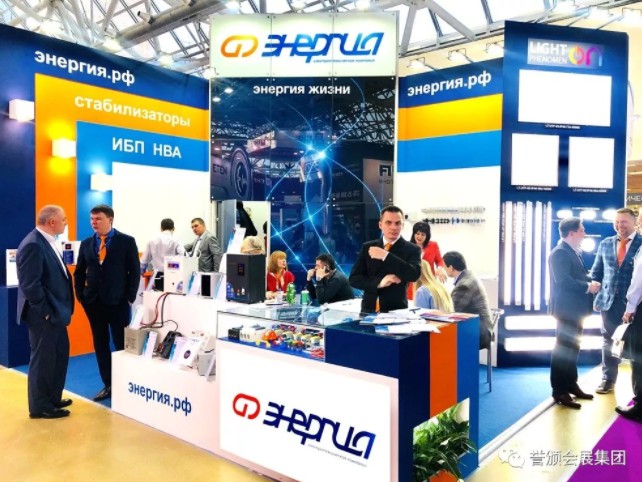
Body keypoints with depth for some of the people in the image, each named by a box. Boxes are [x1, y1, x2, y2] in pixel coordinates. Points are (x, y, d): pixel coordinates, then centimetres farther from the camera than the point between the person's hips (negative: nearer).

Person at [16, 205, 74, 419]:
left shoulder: (48, 242, 10)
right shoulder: (33, 245, -21)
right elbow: (30, 285, -24)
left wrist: (57, 310, 14)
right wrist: (46, 312, -19)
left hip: (55, 312, 10)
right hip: (44, 315, -10)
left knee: (60, 355, 19)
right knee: (43, 360, 4)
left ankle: (53, 398, 34)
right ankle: (40, 407, 19)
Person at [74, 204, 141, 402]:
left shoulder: (126, 241, -4)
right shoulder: (86, 244, 8)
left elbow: (135, 271, -5)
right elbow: (79, 272, 14)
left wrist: (129, 297, -10)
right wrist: (81, 296, 3)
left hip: (118, 301, -4)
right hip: (94, 302, 4)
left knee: (122, 344, 3)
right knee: (100, 344, 9)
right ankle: (108, 385, 20)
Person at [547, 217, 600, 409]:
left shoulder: (575, 251, 15)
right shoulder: (560, 252, -18)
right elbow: (564, 280, -26)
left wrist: (591, 281, 0)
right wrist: (588, 287, -19)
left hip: (575, 308, 10)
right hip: (567, 308, -10)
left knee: (573, 347, 18)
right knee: (563, 348, -4)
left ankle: (571, 384, 30)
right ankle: (559, 391, 3)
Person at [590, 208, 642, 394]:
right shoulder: (605, 243, 6)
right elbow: (596, 272, 11)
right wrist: (596, 296, 5)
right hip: (609, 301, 3)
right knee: (608, 340, 11)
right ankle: (608, 379, 23)